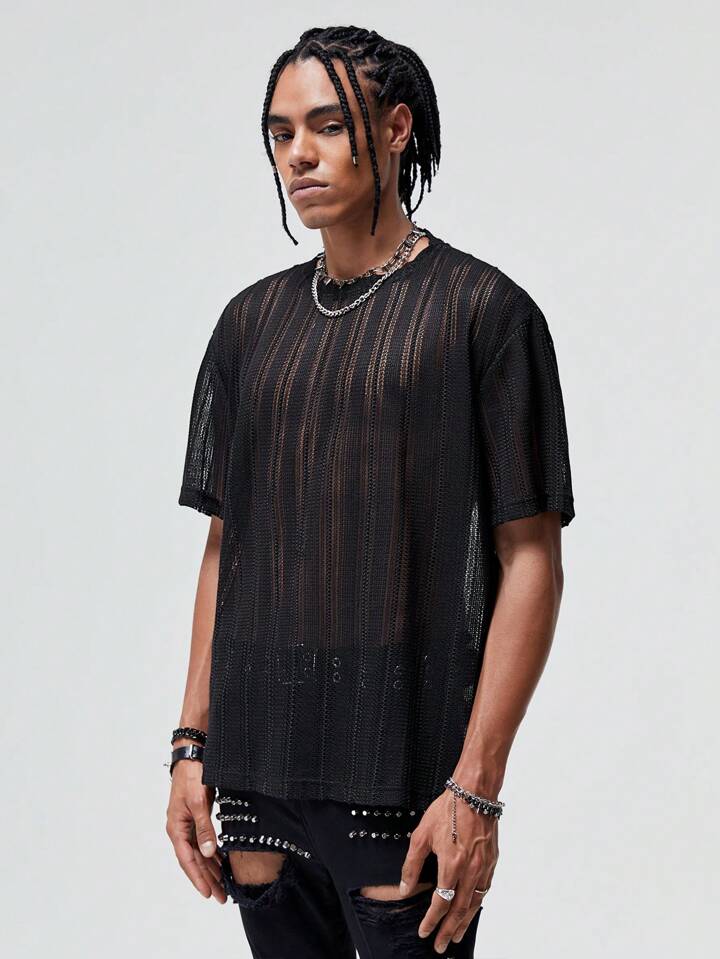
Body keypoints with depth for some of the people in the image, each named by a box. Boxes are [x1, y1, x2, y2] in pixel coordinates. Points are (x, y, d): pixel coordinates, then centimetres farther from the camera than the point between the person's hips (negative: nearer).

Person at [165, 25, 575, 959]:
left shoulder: (483, 310, -4)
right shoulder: (254, 319, 12)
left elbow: (529, 565, -8)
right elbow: (224, 542, 14)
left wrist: (475, 787, -14)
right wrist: (192, 744, 7)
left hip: (402, 756, -5)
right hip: (260, 750, 5)